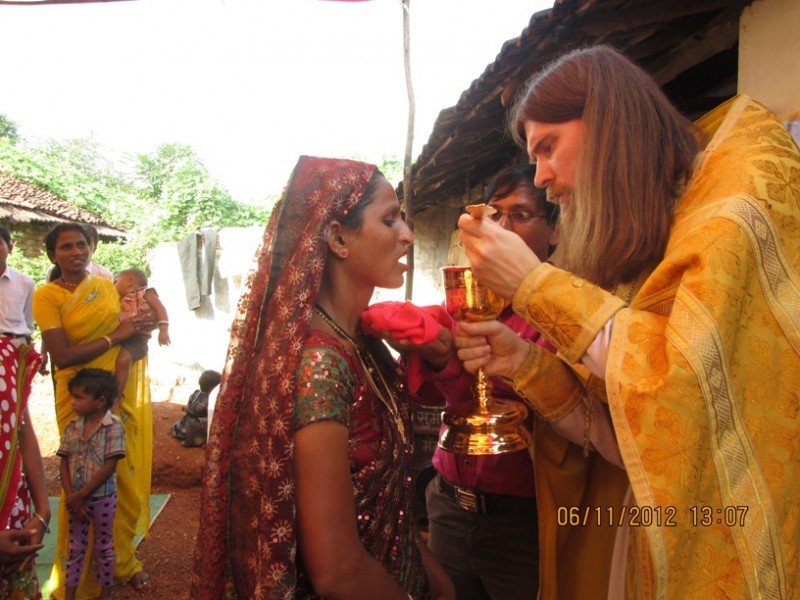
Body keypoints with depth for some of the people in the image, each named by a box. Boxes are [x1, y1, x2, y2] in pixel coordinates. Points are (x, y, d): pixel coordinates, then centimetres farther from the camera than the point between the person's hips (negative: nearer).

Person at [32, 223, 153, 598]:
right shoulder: (47, 295, -6)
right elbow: (62, 356, -15)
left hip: (122, 394, 4)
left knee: (127, 480, 9)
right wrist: (115, 336, -14)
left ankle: (122, 561, 30)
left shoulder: (108, 286, 8)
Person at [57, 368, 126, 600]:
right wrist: (71, 497, -8)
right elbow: (64, 463, 1)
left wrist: (81, 495, -16)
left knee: (103, 547, 11)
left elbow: (109, 467, -19)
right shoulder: (72, 426, -1)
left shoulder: (114, 426, -17)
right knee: (75, 547, 15)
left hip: (102, 498, -4)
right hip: (76, 499, 4)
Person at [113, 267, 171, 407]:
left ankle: (116, 397, -22)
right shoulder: (120, 302, 25)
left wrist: (163, 330, -21)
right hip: (120, 337, 9)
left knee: (122, 359, -31)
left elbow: (159, 308, -9)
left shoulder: (145, 293, 3)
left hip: (136, 339, -9)